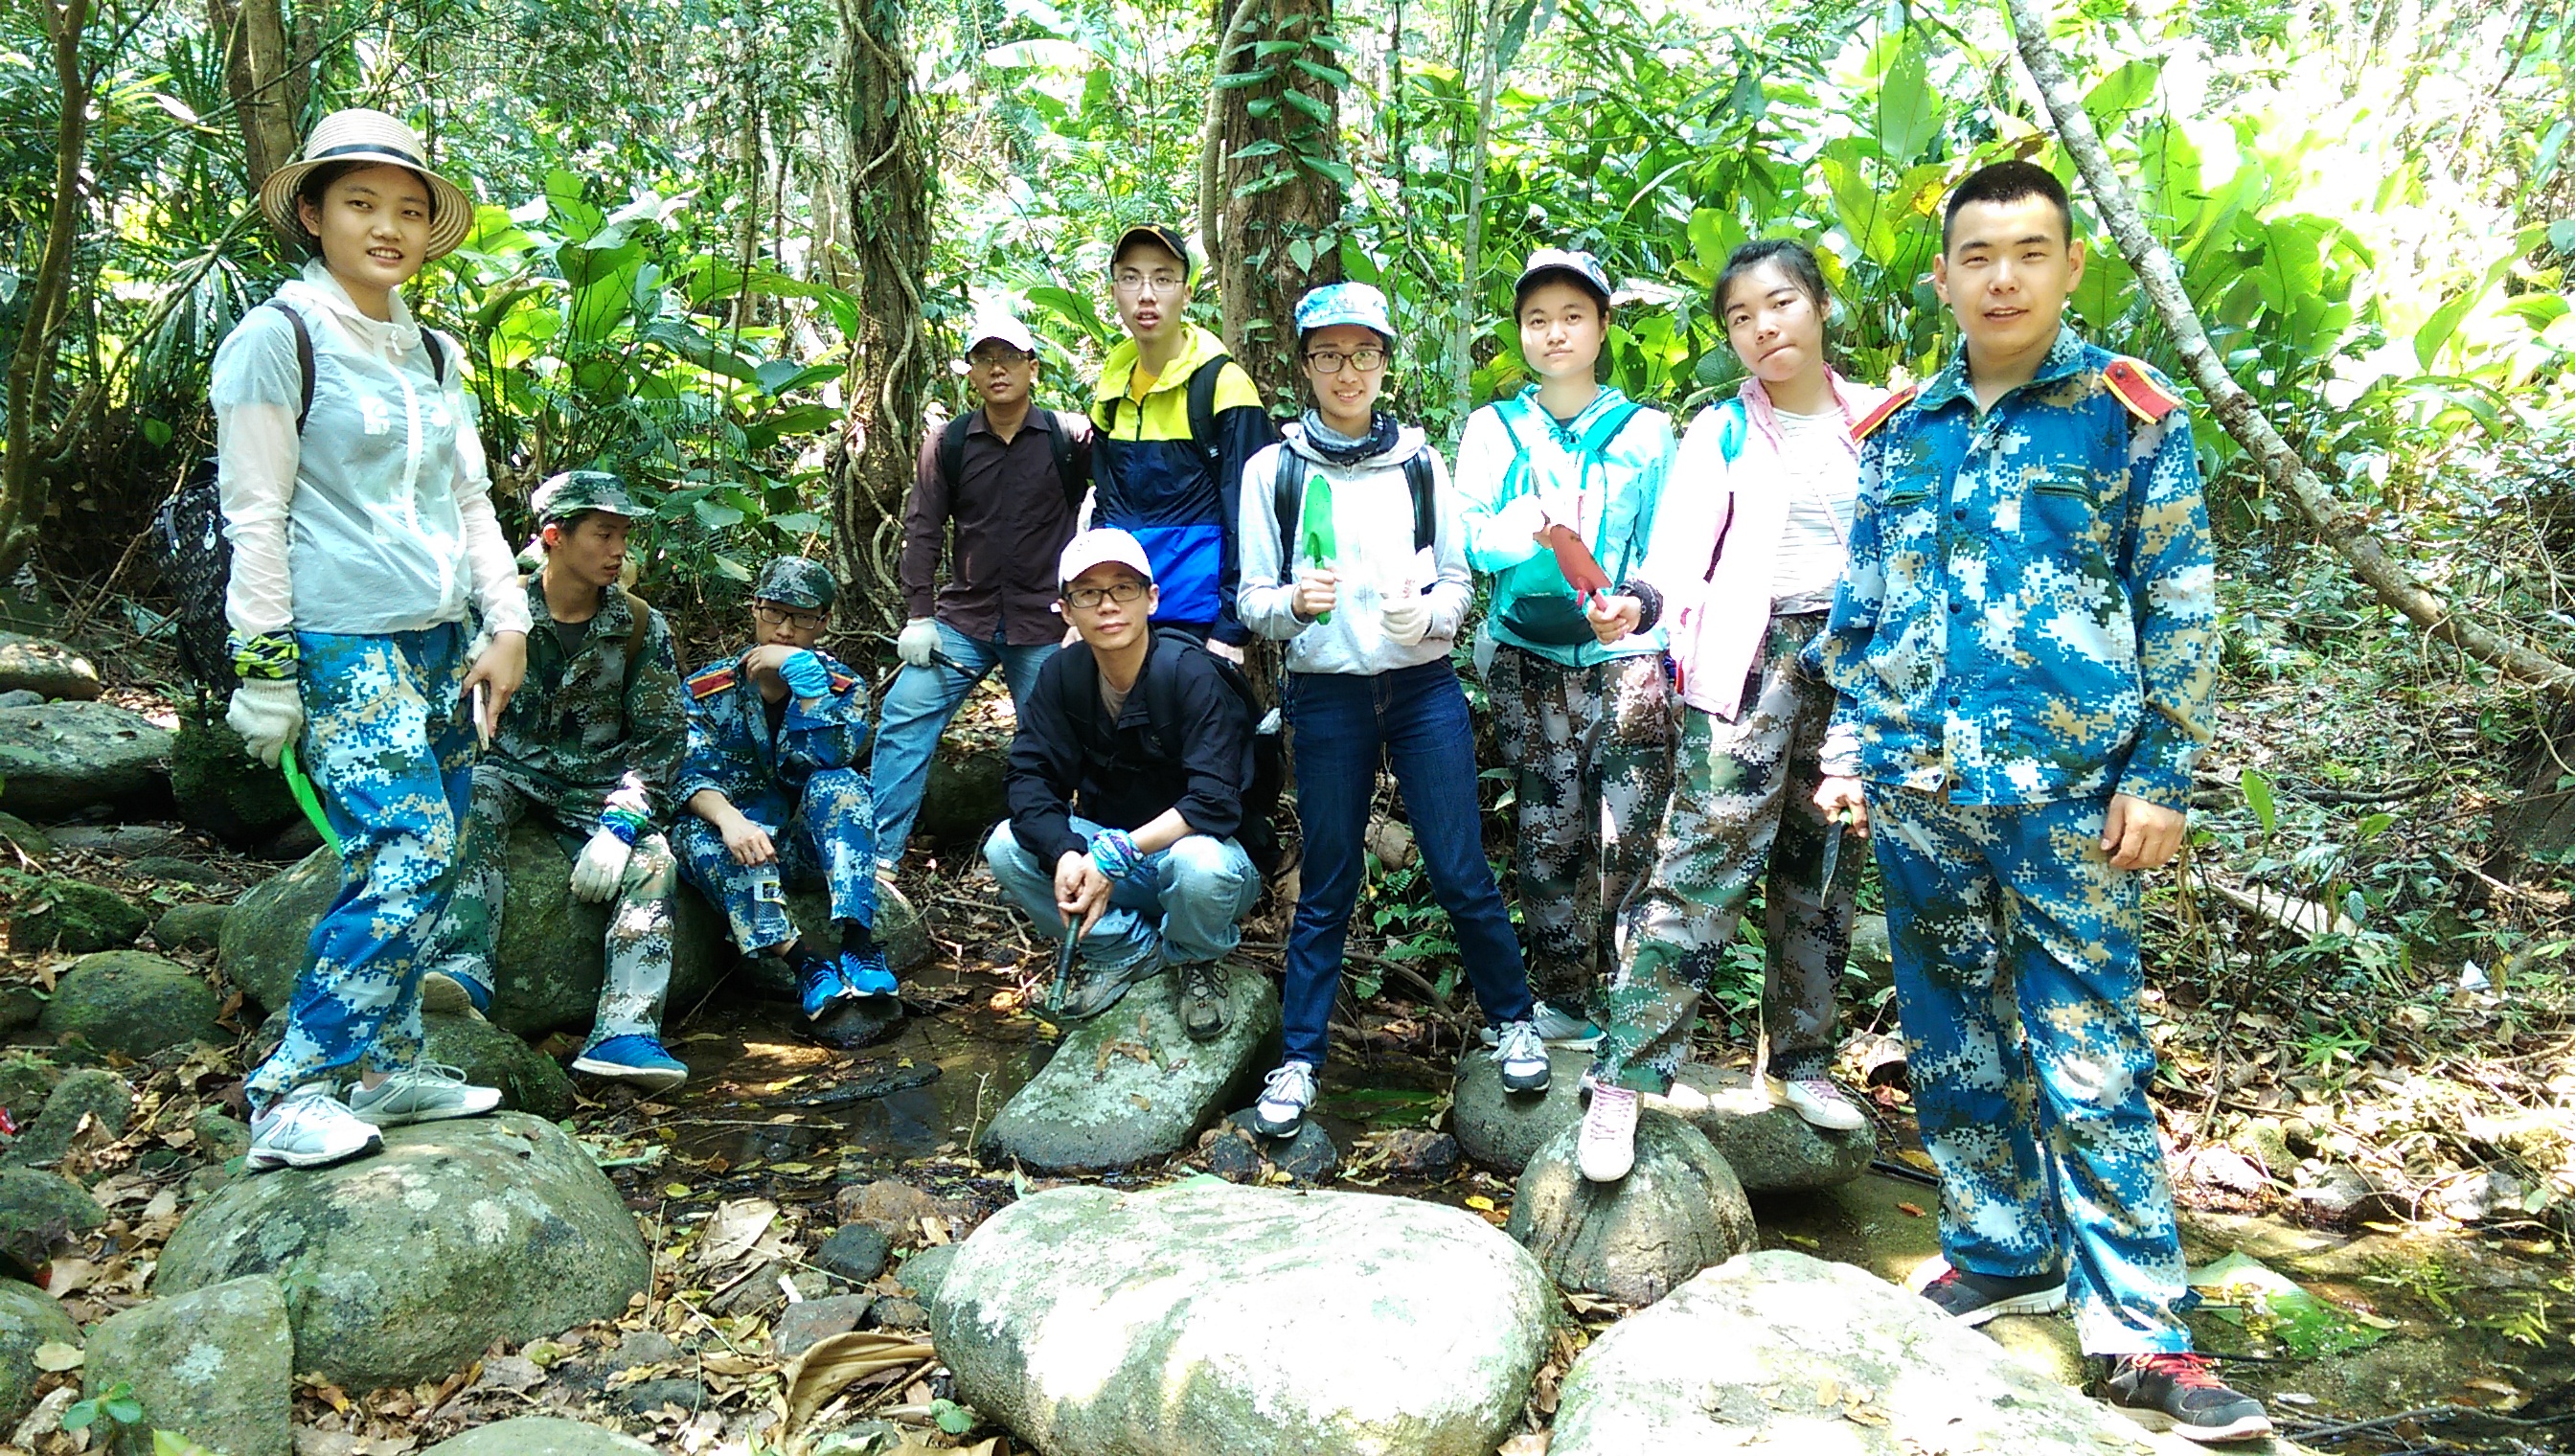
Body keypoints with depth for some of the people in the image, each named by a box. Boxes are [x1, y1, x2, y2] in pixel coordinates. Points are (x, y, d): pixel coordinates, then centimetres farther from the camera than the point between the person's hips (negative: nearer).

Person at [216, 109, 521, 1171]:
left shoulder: (431, 355, 16)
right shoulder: (278, 339, -4)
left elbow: (472, 504, 19)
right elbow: (254, 516, -7)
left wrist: (506, 625, 10)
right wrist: (265, 666, -11)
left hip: (440, 644, 7)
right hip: (343, 644, -7)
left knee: (416, 866, 7)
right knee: (407, 856, -15)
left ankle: (391, 1066, 19)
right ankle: (288, 1095, -5)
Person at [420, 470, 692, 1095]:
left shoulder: (641, 628, 0)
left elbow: (662, 738, -2)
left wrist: (619, 827, -16)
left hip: (598, 789, 1)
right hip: (508, 769, -1)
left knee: (653, 861, -24)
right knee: (472, 804, -33)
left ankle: (624, 1031, -30)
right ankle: (465, 969, -39)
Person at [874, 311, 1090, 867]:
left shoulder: (1070, 436, -3)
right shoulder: (948, 444, 4)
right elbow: (922, 530, 5)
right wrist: (918, 615, -2)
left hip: (1045, 626, -2)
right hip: (963, 619, 2)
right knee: (905, 720, -8)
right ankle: (877, 854, -1)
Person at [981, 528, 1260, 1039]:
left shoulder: (1191, 674, -22)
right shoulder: (1062, 675, -7)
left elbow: (1214, 803, -28)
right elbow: (1031, 777, -12)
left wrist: (1117, 856, -34)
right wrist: (1065, 853, -31)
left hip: (1193, 844, -4)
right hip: (1105, 848, 5)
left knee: (1199, 864, -39)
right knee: (1006, 847, -18)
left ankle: (1196, 958, -2)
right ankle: (1131, 948, 2)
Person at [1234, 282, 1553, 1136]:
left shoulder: (1420, 463, 6)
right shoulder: (1273, 470, 2)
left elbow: (1459, 583, 8)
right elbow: (1252, 603, 2)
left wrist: (1424, 615, -13)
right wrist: (1294, 601, -20)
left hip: (1425, 689, 1)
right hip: (1327, 697, -1)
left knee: (1461, 872, 2)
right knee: (1327, 884, 5)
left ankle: (1513, 1022, 23)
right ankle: (1300, 1059, 17)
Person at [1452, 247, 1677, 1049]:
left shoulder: (1646, 431, 9)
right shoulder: (1493, 429, 10)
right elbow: (1469, 538, -2)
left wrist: (1636, 604, -12)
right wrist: (1525, 526, -23)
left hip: (1626, 654, -1)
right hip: (1530, 659, 1)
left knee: (1631, 838, -8)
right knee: (1550, 834, 4)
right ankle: (1562, 1003, 17)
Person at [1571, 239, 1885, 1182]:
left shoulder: (1877, 421, 10)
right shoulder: (1721, 432, 3)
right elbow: (1681, 551, -8)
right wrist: (1642, 603, -28)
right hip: (1750, 654, -3)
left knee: (1822, 868, 10)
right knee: (1703, 860, -11)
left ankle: (1801, 1060, 24)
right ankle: (1623, 1080, -8)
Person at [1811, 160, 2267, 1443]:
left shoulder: (2127, 409, 1)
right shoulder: (1899, 428, 11)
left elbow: (2181, 606, 0)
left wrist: (2161, 774, -5)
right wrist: (1848, 742, 9)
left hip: (2068, 787, -4)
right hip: (1917, 787, 4)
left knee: (2089, 1056, -2)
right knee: (1950, 1037, 11)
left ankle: (2140, 1326, 8)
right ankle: (2000, 1252, 28)